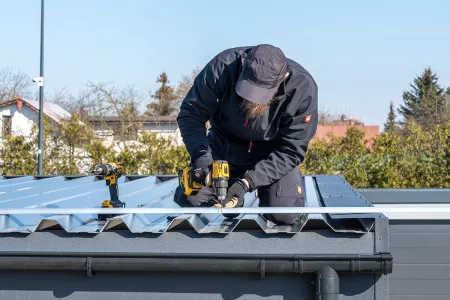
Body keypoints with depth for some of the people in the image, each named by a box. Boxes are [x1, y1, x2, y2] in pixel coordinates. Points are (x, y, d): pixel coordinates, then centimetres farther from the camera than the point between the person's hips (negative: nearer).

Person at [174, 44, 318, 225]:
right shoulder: (223, 67, -29)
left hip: (272, 154, -1)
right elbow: (191, 113, -17)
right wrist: (201, 154, -35)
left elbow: (291, 149, -22)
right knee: (190, 200, -15)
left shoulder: (303, 88, -29)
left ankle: (262, 189, 15)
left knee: (284, 214, -21)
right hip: (224, 147, 1)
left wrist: (248, 181, -31)